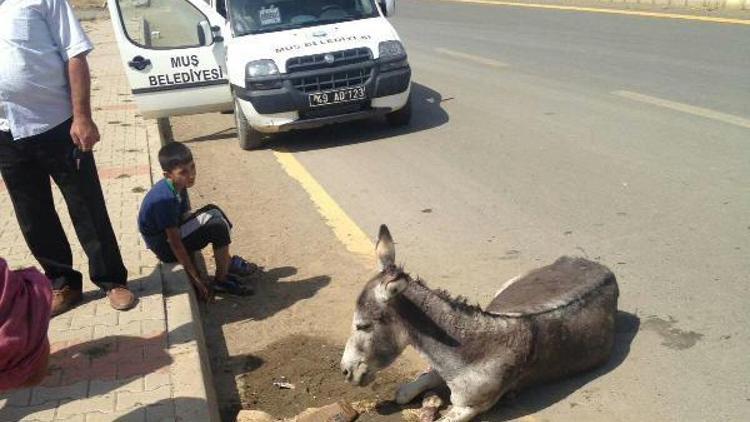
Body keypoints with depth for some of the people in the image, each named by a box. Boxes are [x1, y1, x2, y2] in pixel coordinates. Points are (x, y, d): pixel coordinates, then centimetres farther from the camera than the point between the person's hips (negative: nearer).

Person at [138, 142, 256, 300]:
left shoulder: (178, 185, -3)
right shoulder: (165, 199, -30)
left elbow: (186, 216, 8)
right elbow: (175, 244, -27)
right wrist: (196, 279, -23)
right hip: (165, 246, -9)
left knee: (213, 211, 7)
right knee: (217, 226, -18)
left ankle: (229, 263, 14)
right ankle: (221, 281, -5)